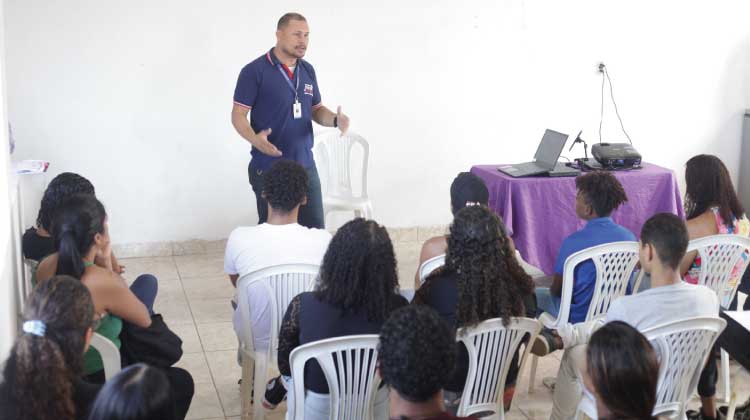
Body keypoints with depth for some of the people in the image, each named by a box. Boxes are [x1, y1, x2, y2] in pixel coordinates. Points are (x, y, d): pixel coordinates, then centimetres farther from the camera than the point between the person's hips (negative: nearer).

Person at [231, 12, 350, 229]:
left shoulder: (308, 70, 8)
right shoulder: (254, 71, -11)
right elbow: (238, 114, -10)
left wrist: (335, 119, -6)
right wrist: (254, 139, -30)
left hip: (305, 166, 5)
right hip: (269, 169, -5)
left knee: (315, 228, 7)